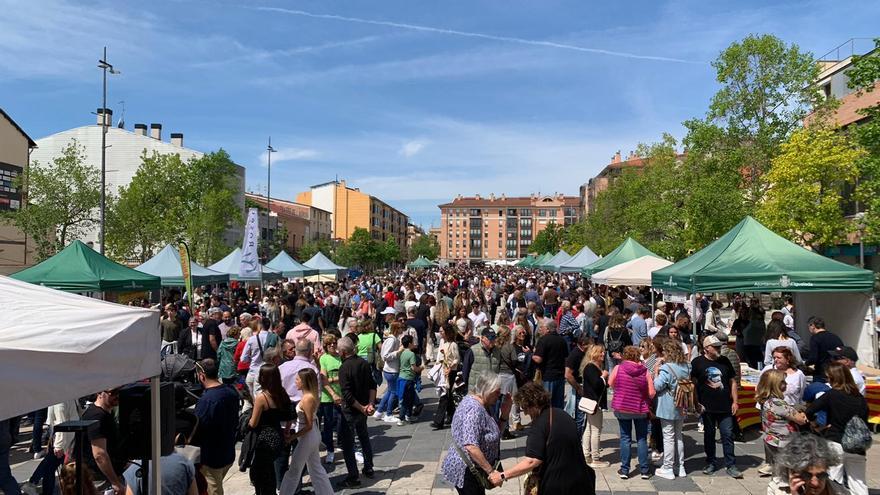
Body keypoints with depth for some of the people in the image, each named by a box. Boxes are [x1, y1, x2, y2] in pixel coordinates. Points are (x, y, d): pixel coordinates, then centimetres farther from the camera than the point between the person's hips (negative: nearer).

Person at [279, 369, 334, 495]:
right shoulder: (312, 395, 2)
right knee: (316, 468, 17)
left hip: (307, 438, -9)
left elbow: (308, 425, -22)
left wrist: (292, 437, -17)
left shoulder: (307, 398, -23)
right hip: (313, 437, 9)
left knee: (294, 470, 8)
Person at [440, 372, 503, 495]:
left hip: (473, 469, 9)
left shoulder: (479, 405, 5)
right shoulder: (474, 409, -26)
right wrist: (491, 471, -25)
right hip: (465, 471, -9)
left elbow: (493, 432, 8)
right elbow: (471, 446, -32)